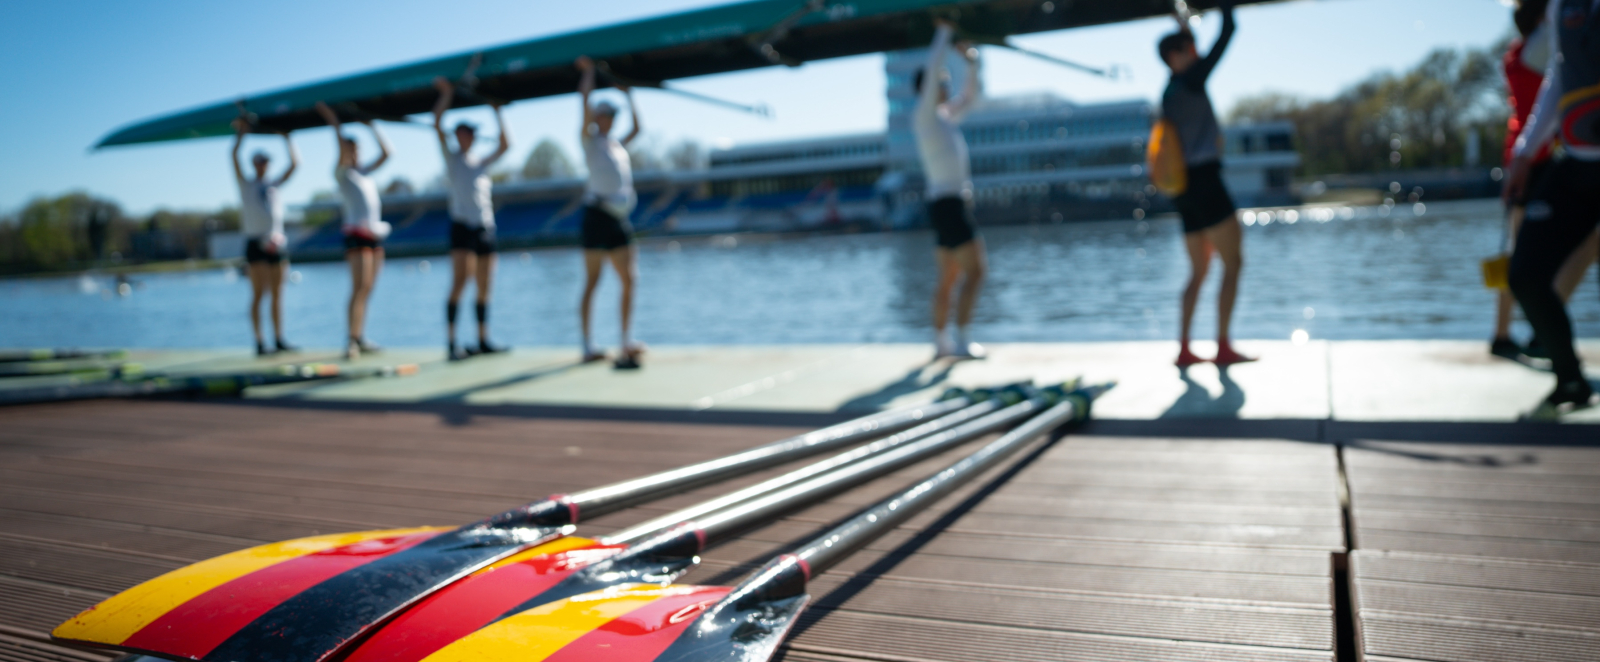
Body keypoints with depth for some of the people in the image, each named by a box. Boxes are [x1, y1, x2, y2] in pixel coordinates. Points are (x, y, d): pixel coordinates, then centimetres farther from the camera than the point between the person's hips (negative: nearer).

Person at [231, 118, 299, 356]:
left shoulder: (274, 184, 18)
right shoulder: (245, 184, 10)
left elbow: (295, 164, 15)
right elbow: (234, 156, 0)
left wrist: (287, 138, 17)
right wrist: (241, 133, 4)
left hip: (277, 243, 4)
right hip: (256, 243, -4)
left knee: (277, 294, 5)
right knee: (258, 294, -6)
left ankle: (279, 339, 7)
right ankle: (260, 343, -6)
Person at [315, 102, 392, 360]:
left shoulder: (364, 172, 20)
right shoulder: (341, 172, 0)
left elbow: (385, 153, 19)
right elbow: (343, 150, -18)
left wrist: (372, 127, 18)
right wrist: (333, 121, -16)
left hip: (375, 235, 7)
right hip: (357, 234, -7)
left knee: (367, 289, 7)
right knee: (359, 288, -15)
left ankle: (361, 339, 11)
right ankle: (352, 341, -18)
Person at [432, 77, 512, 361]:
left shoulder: (482, 163, 19)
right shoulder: (451, 158, 8)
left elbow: (505, 145, 19)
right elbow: (437, 124, 0)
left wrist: (497, 113, 20)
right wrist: (447, 94, 3)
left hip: (486, 228, 5)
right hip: (462, 226, -5)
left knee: (484, 287, 6)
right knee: (459, 282, -15)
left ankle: (483, 340, 12)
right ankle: (451, 342, -15)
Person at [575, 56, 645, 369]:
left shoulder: (618, 144, 23)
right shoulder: (590, 139, 5)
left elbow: (637, 129, 33)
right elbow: (585, 98, -4)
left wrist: (629, 96, 33)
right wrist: (589, 72, 6)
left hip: (619, 218, 7)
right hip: (598, 215, -7)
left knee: (629, 279, 3)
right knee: (592, 281, -5)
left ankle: (627, 340, 8)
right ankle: (588, 345, -4)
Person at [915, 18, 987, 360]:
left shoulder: (946, 115, 19)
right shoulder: (924, 114, -7)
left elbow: (972, 96, 31)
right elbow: (932, 70, -18)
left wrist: (972, 62, 17)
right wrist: (944, 32, -7)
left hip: (950, 205, 10)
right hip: (949, 205, -10)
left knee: (949, 278, 11)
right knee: (976, 270, -12)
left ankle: (941, 342, 14)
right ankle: (962, 341, -12)